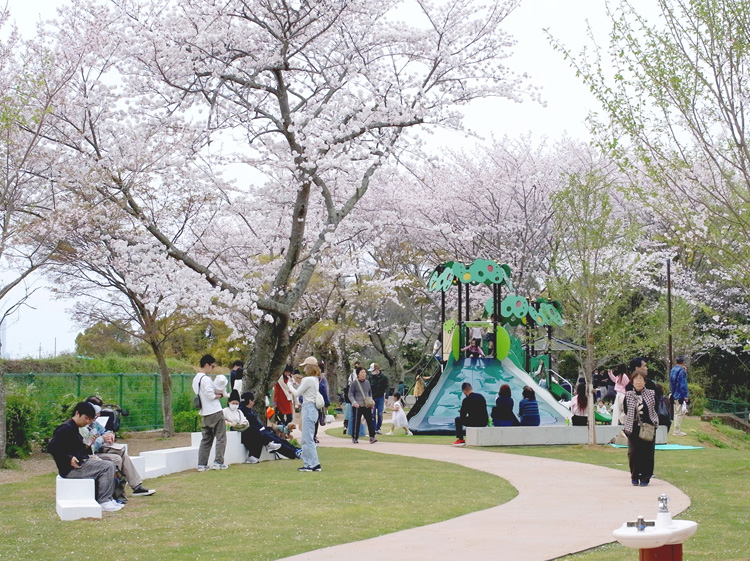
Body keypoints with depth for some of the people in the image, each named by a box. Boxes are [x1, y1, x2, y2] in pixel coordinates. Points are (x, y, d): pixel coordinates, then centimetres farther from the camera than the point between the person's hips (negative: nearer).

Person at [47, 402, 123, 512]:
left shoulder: (74, 428, 19)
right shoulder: (66, 428, -13)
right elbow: (51, 447, -22)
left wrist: (89, 457, 10)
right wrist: (69, 459, -25)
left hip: (81, 463, 11)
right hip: (71, 469, -11)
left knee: (110, 465, 9)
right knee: (107, 467, -16)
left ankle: (107, 499, 6)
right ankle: (103, 502, -15)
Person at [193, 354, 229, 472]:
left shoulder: (196, 379, 13)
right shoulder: (206, 379, -15)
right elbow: (210, 396, -19)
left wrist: (218, 391, 5)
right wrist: (220, 395, -3)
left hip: (204, 413, 8)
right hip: (215, 412, -8)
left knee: (206, 439, 11)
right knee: (220, 437, 1)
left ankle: (202, 464, 7)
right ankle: (218, 462, -1)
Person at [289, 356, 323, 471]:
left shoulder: (308, 380, -14)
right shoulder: (315, 380, 14)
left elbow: (297, 394, -7)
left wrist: (290, 386, 10)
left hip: (308, 409, -10)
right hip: (312, 408, 10)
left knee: (308, 438, -7)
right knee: (306, 439, 13)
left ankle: (314, 464, -8)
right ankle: (308, 463, 15)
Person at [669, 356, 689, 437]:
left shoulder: (672, 370, 12)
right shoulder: (681, 371, -16)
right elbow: (683, 384, -19)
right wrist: (685, 396, -17)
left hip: (674, 395, 9)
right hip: (680, 395, -9)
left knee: (676, 412, 16)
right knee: (680, 413, -5)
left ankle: (677, 429, 23)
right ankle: (677, 430, -4)